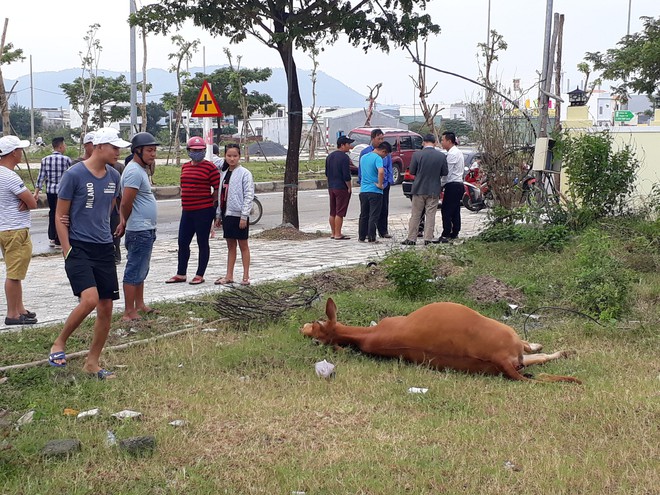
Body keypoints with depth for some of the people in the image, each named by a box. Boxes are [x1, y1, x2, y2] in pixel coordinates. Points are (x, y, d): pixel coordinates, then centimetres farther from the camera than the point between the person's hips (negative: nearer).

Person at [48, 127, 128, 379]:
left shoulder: (114, 176, 7)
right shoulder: (74, 175, -10)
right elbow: (60, 216, -7)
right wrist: (67, 250, -12)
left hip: (104, 249, 6)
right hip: (78, 248, -6)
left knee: (106, 308, 5)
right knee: (90, 299, -23)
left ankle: (92, 362, 19)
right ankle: (59, 343, 1)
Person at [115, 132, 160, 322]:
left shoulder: (140, 169, 15)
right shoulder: (134, 171, -18)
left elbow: (125, 203, 17)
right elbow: (126, 203, -21)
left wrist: (124, 222, 6)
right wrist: (125, 222, -3)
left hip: (146, 230, 11)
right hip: (140, 230, -11)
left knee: (140, 270, 19)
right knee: (134, 272, -6)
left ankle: (139, 305, 30)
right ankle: (129, 313, -3)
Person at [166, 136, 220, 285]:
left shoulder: (210, 167, -8)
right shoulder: (185, 167, 13)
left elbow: (218, 189, -9)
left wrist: (211, 205, -7)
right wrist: (185, 203, 15)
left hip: (204, 211, -7)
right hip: (187, 211, 7)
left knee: (203, 243, 2)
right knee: (182, 243, 11)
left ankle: (200, 275, 10)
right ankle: (181, 274, 22)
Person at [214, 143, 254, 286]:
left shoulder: (244, 173, -9)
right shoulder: (224, 174, 11)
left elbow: (248, 195, -12)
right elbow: (221, 196, 16)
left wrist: (244, 216, -16)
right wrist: (218, 215, 14)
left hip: (239, 215, -6)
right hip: (227, 214, 6)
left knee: (243, 245, 2)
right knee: (230, 246, 11)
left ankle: (246, 276, 8)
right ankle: (229, 276, 15)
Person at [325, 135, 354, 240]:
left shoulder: (329, 156, 11)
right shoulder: (344, 157, -15)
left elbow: (327, 173, 17)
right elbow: (346, 175, -19)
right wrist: (349, 187, -9)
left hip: (331, 187, 8)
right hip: (342, 188, -8)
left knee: (332, 212, 13)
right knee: (340, 212, -4)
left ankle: (333, 233, 19)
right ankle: (338, 234, -3)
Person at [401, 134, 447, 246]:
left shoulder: (417, 154, -10)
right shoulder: (441, 156, -5)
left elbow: (412, 171, -4)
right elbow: (444, 173, 1)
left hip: (419, 189, -1)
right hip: (434, 190, 1)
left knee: (415, 215, 7)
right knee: (430, 215, 7)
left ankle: (411, 238, 8)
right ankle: (428, 239, 5)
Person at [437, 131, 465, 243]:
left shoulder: (452, 154, -16)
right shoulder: (458, 152, 16)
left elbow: (447, 172, -17)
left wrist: (441, 185, -8)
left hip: (452, 186, -10)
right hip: (458, 184, 10)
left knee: (446, 211, -8)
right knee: (455, 211, 13)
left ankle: (445, 235, -9)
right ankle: (454, 233, 17)